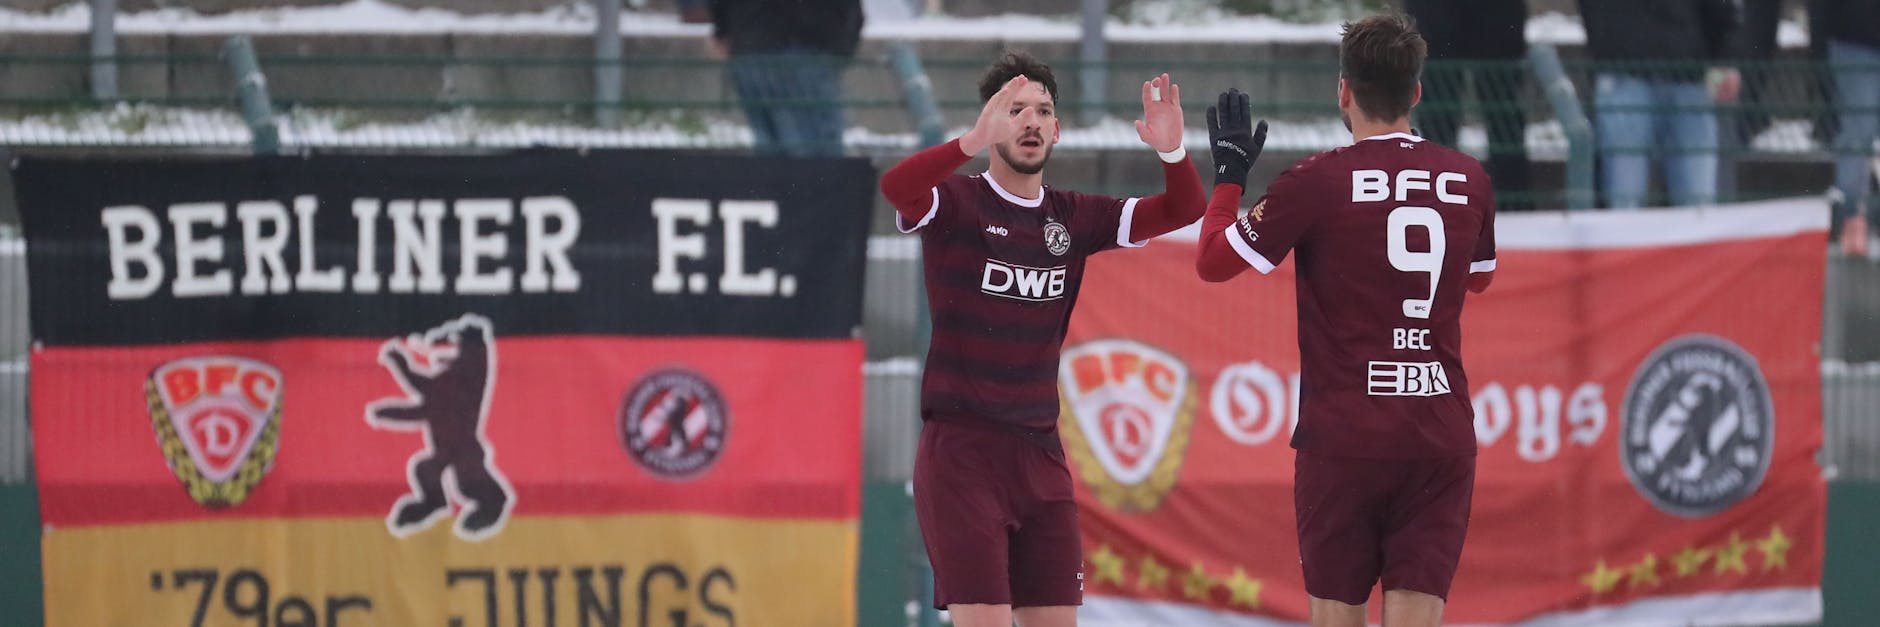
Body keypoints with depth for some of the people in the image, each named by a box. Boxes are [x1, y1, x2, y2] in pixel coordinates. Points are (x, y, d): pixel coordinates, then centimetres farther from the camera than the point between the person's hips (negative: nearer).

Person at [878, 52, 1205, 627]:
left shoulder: (1075, 218, 10)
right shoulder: (955, 202, -5)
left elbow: (1181, 210, 3)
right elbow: (895, 186, -27)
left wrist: (1172, 151, -19)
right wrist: (975, 141, -44)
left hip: (1040, 452, 5)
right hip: (961, 450, -5)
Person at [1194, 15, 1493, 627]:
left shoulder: (1317, 181, -8)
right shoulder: (1469, 180, 5)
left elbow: (1213, 261, 1)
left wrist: (1230, 171, 15)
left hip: (1342, 433, -3)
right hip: (1442, 433, 3)